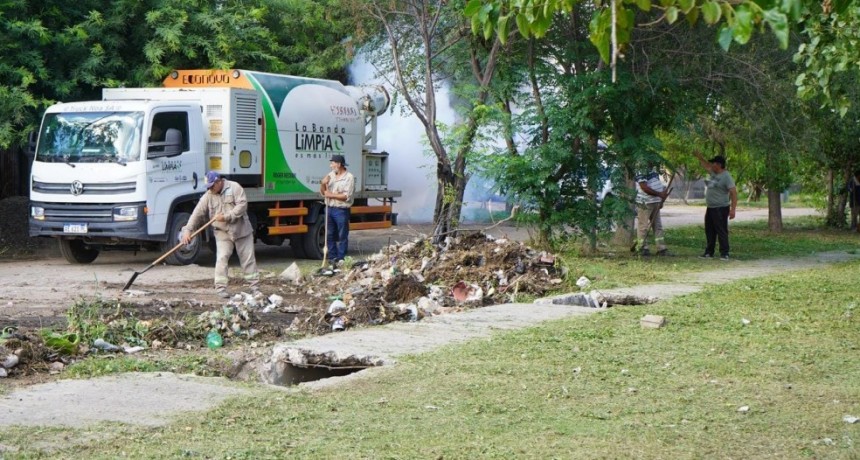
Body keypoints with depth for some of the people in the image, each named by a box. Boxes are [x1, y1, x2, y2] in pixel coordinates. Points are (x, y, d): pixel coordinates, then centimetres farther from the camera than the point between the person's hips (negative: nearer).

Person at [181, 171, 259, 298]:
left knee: (248, 259, 3)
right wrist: (187, 230, -13)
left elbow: (242, 205, -18)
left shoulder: (234, 188, -8)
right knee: (221, 259, -11)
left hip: (241, 230, -2)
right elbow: (197, 214, -3)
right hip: (222, 234, 2)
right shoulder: (208, 196, 0)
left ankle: (255, 287, 10)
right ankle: (220, 288, -9)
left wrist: (227, 217, -23)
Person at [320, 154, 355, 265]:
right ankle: (332, 257, 18)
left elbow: (346, 196, -15)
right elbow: (323, 192, 15)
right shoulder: (330, 175, 11)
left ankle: (341, 259, 4)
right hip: (329, 209, 6)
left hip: (341, 210, -6)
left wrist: (331, 195, -14)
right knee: (330, 235, 10)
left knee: (342, 236, 0)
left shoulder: (349, 177, -8)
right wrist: (323, 184, -5)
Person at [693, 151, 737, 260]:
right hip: (710, 208, 9)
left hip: (721, 209, -9)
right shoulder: (712, 173, 10)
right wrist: (699, 156, 22)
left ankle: (724, 253, -5)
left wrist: (733, 209, -26)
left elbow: (734, 193, -20)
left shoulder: (726, 176, -15)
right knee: (709, 231, 13)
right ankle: (709, 252, 20)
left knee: (721, 231, -7)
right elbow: (706, 164, 33)